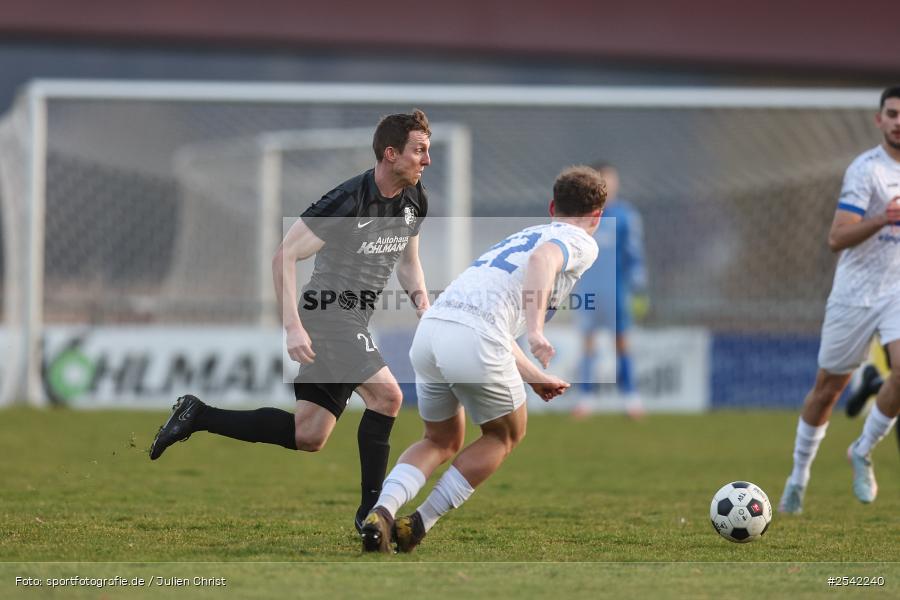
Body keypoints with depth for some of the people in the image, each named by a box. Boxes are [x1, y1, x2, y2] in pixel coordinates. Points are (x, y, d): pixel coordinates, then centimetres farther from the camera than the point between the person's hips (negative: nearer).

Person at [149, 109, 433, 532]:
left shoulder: (414, 201, 4)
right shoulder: (349, 201, -21)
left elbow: (408, 261, 22)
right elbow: (284, 255, -18)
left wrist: (420, 296, 0)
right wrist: (293, 326, -23)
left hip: (353, 324, 9)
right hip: (326, 316, -9)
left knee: (308, 437, 6)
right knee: (387, 395, -22)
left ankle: (198, 415, 16)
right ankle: (371, 510, -12)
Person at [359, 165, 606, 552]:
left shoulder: (522, 237, 34)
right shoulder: (580, 243, 9)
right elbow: (542, 260, -16)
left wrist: (535, 377, 41)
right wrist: (536, 331, -26)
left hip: (430, 329, 7)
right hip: (474, 340, -7)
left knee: (441, 442, 25)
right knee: (506, 435, 19)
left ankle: (382, 510, -1)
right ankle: (418, 525, 12)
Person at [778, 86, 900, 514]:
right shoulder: (865, 169, -13)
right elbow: (837, 238, -22)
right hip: (855, 293, -3)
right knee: (827, 388, 8)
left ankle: (862, 453, 1)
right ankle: (799, 475, 27)